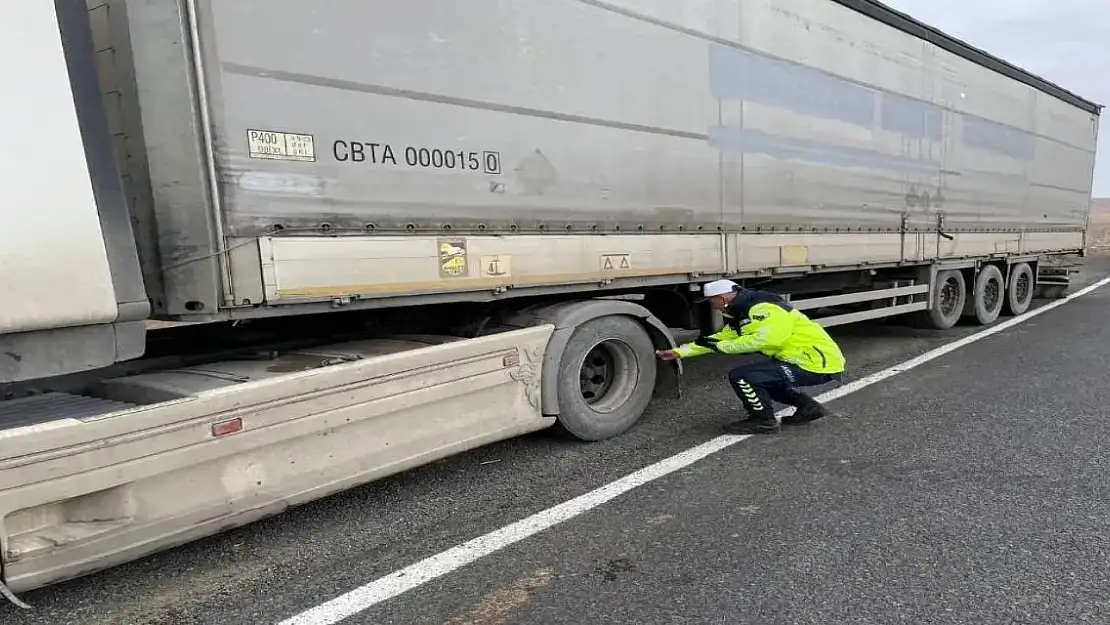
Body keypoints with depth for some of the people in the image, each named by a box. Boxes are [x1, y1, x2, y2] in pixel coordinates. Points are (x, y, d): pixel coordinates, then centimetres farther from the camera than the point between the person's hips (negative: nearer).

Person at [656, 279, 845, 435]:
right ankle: (809, 407, 21)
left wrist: (720, 346, -18)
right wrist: (678, 352, 14)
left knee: (740, 377, -17)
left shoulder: (762, 308, -19)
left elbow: (765, 339, -31)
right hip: (800, 359, 10)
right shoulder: (741, 313, 13)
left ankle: (764, 421, 3)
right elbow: (723, 337, 17)